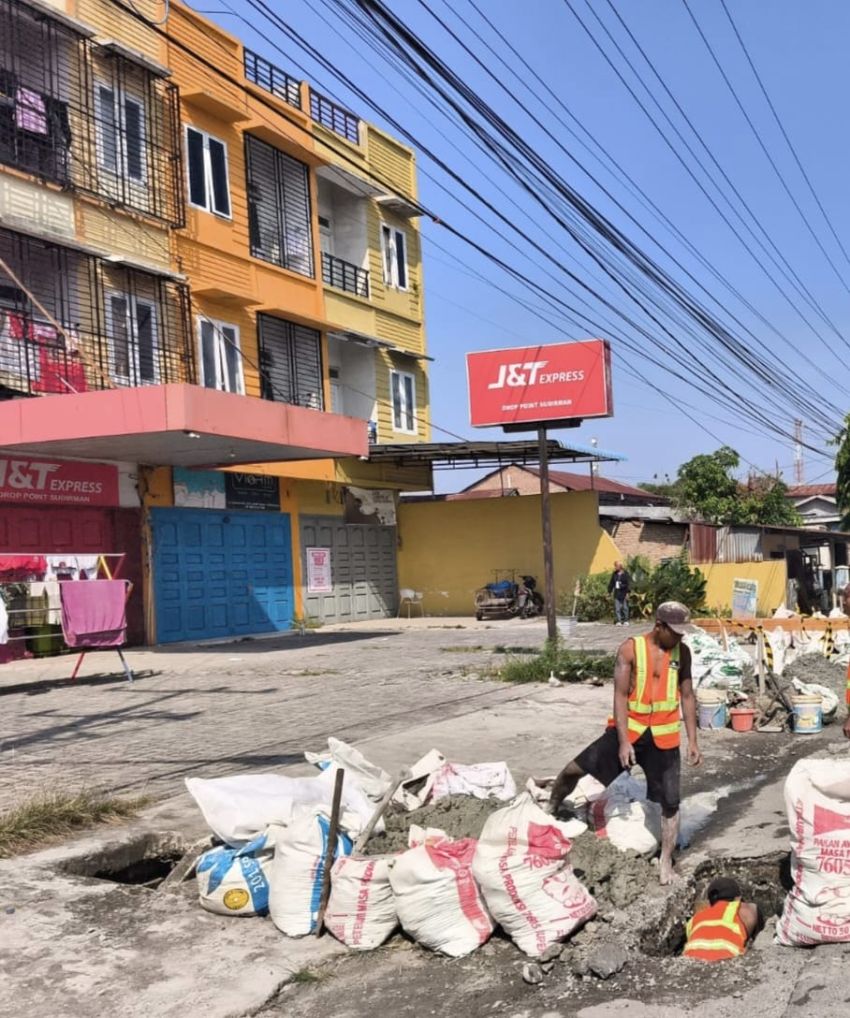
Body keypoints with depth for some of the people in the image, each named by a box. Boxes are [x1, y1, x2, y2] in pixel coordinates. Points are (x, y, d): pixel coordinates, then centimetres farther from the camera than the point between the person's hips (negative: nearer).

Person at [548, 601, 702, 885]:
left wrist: (693, 740, 5)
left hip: (663, 737, 2)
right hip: (629, 728, -2)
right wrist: (623, 741, -17)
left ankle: (666, 861, 22)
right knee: (575, 769, -1)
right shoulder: (631, 649, -12)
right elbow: (620, 696, -12)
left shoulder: (682, 652, 0)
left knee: (670, 802, 4)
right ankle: (549, 812, 25)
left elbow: (687, 696, 7)